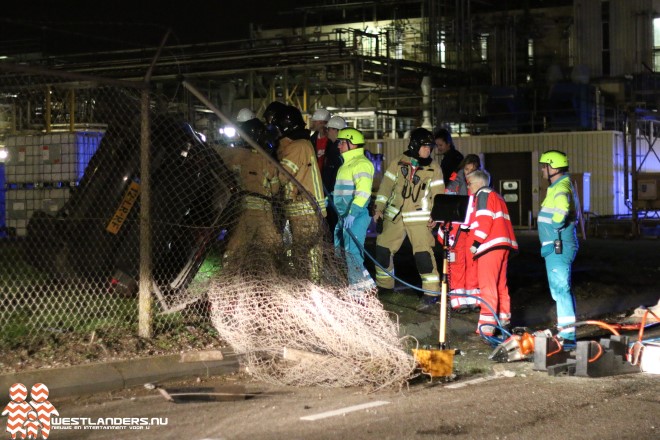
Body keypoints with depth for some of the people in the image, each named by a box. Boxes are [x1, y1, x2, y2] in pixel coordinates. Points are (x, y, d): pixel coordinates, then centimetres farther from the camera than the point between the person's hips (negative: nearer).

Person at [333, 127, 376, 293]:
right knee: (340, 249, 13)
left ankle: (364, 285, -11)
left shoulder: (361, 163, -13)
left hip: (357, 215, -10)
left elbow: (363, 191, -23)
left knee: (352, 250, -14)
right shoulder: (347, 163, 18)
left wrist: (352, 213, -29)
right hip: (345, 215, 10)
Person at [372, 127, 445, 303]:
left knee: (423, 253, -12)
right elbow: (386, 186, 6)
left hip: (419, 218, -2)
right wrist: (379, 208, 2)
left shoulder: (434, 168, 2)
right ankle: (383, 284, 25)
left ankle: (431, 290, -4)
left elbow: (438, 194, 2)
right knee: (383, 249, 6)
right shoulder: (398, 163, 3)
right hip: (394, 216, 2)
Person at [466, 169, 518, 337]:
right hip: (504, 245, 10)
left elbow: (484, 220, -15)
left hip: (490, 245, -10)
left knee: (487, 285, -13)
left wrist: (476, 242, -15)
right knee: (500, 284, 16)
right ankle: (503, 320, 22)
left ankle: (487, 325, -19)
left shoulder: (483, 194, -3)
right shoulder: (497, 196, 26)